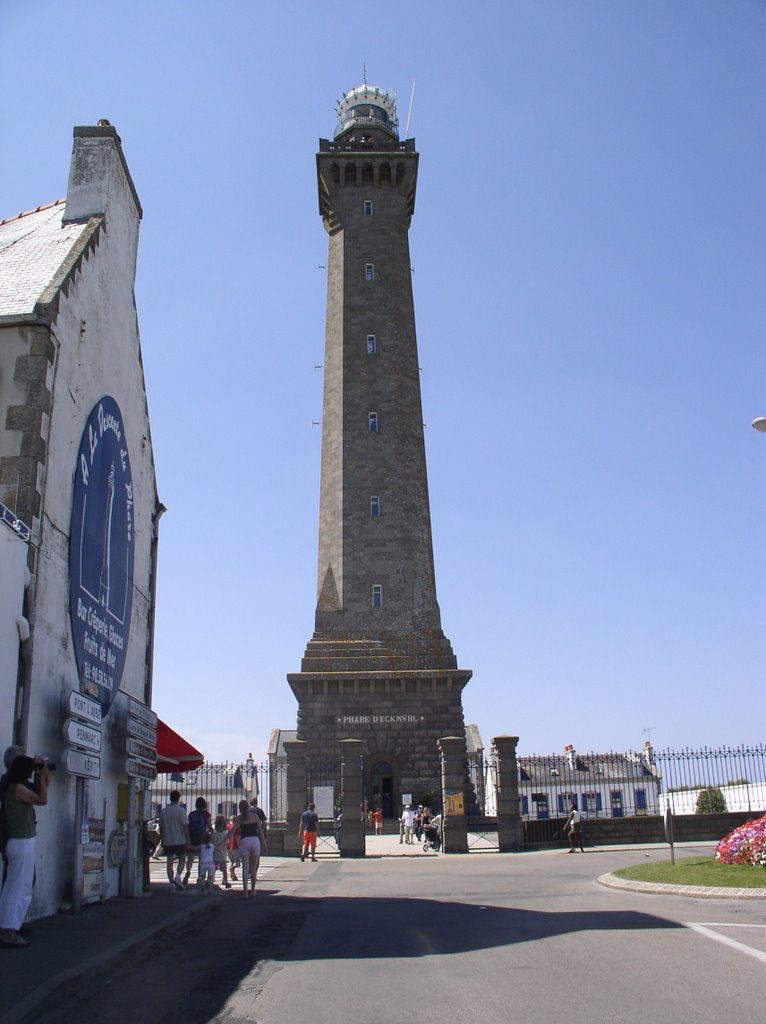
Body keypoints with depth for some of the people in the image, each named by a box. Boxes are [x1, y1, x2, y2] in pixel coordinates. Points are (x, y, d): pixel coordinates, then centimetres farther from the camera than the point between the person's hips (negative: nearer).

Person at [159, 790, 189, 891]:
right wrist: (187, 840, -3)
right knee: (182, 860, 11)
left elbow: (161, 827, 11)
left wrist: (162, 840, 20)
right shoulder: (181, 810, -8)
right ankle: (178, 877, -9)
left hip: (167, 841, 3)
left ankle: (172, 883, 6)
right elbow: (185, 826, -10)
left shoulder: (163, 811, 5)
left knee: (170, 862, 8)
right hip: (180, 841, -3)